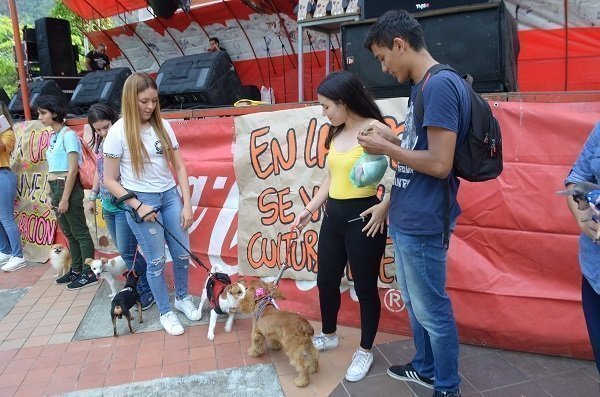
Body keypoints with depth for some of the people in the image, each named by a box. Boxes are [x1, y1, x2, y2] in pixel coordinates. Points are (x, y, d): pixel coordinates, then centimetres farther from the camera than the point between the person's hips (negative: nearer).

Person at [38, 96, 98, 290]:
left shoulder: (68, 135, -13)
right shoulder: (53, 136, 13)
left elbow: (73, 169, -17)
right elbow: (53, 169, 13)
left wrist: (65, 198, -17)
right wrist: (51, 194, 10)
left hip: (68, 187, -9)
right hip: (56, 187, 9)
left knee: (80, 232, -1)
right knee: (69, 233, 16)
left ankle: (89, 273, 9)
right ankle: (76, 270, 27)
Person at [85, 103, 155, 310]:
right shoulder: (101, 142, 7)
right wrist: (92, 197, 23)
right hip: (108, 205, 7)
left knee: (127, 251, -3)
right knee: (122, 250, 13)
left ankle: (148, 290, 14)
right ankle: (139, 285, 28)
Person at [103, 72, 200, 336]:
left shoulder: (162, 126, 2)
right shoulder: (118, 132, -8)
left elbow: (179, 167, 4)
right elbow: (110, 181, -5)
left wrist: (186, 204, -2)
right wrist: (137, 205, -14)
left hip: (170, 196, 4)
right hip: (142, 201, -4)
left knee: (182, 253, 9)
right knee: (156, 260, 6)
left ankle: (182, 298, 36)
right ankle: (165, 312, 26)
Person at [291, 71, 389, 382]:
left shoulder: (375, 129, -14)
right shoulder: (336, 134, 10)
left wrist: (384, 206, -22)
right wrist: (309, 209, 11)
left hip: (363, 218, -8)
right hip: (333, 216, 8)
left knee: (365, 287, 8)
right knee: (326, 281, 19)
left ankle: (365, 351, 30)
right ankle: (328, 335, 43)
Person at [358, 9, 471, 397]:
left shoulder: (441, 84, -18)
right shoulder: (423, 86, 13)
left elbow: (439, 163, -24)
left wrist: (386, 148, -13)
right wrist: (392, 138, 6)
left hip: (423, 222, -10)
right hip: (406, 217, 10)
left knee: (433, 310, 7)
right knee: (415, 302, 22)